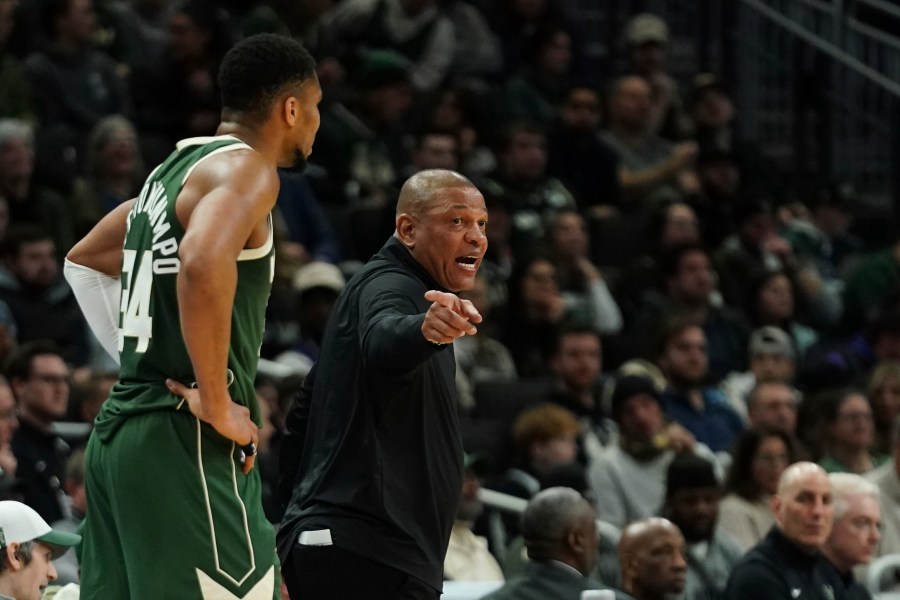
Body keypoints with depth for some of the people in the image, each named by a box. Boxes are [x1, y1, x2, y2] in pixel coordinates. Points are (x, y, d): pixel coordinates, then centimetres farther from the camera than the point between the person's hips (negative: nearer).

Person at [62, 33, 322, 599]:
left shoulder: (177, 169, 19)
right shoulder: (247, 168, -9)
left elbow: (84, 261, 32)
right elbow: (203, 264, -30)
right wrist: (217, 402, -22)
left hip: (119, 427, 10)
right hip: (186, 444, -10)